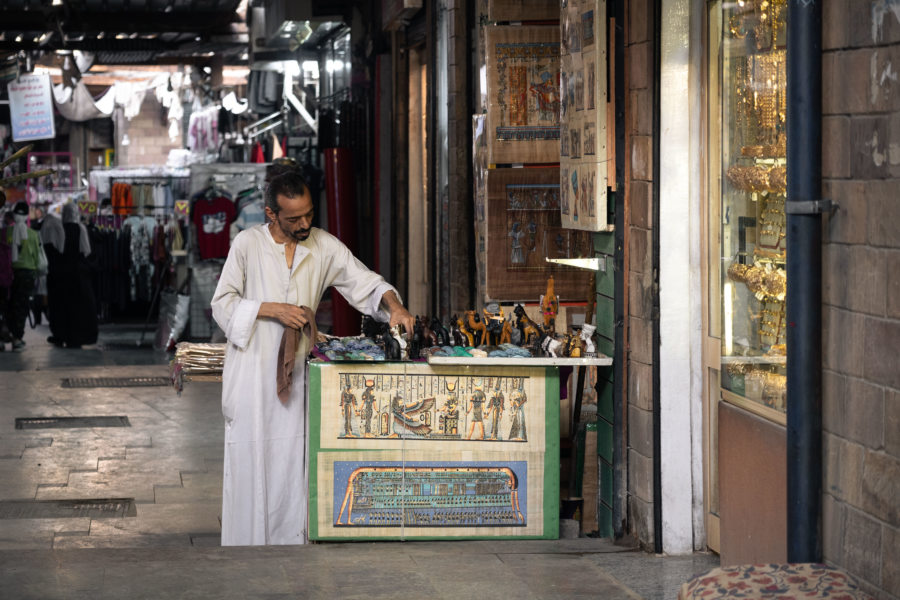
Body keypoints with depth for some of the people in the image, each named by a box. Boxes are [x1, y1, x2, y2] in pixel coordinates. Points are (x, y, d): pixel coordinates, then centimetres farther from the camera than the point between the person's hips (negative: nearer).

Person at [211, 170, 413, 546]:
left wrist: (393, 305, -13)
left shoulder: (324, 247, 4)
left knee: (292, 458, 1)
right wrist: (273, 309, -15)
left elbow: (365, 283, 7)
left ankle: (289, 537, 6)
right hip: (253, 369, -3)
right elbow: (222, 304, -4)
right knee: (250, 459, -2)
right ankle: (246, 541, 5)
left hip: (296, 371, 3)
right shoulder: (248, 244, -4)